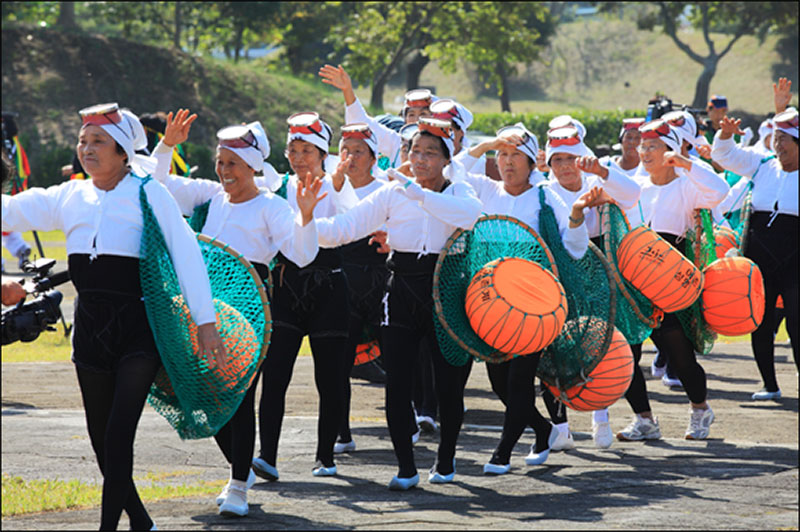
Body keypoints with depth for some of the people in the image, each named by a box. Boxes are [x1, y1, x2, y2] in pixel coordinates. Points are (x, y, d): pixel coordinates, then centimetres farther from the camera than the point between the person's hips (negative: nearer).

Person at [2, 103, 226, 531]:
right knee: (100, 441, 9)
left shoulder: (148, 193, -5)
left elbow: (186, 255, -8)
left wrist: (205, 322, -13)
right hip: (91, 326, 6)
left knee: (119, 436, -14)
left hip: (139, 325, -5)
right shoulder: (69, 197, 10)